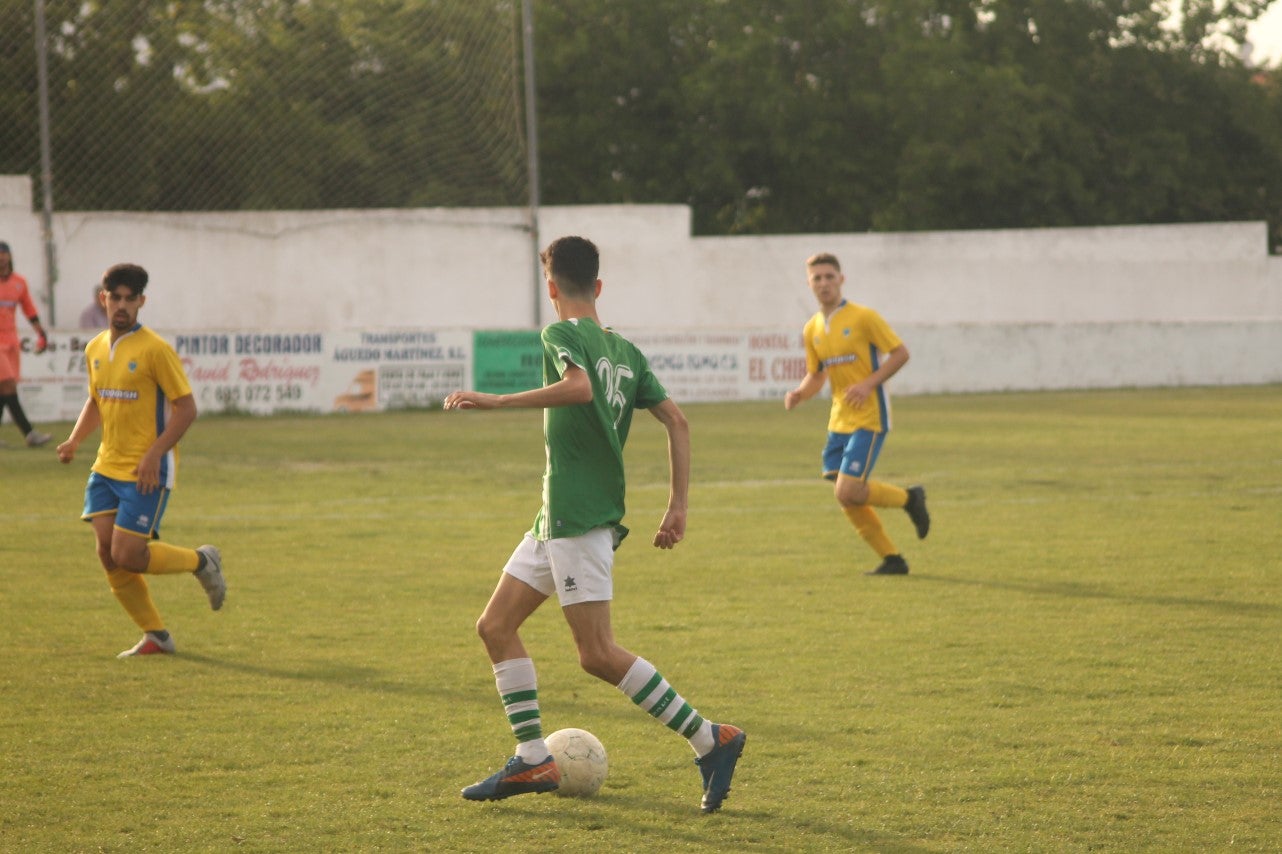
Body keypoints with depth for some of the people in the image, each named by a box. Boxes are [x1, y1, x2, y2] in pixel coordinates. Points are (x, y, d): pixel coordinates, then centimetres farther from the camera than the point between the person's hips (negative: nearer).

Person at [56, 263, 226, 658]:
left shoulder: (155, 350, -12)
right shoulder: (95, 349, 9)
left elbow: (186, 408, -12)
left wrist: (154, 454, -21)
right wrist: (74, 440, 5)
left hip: (146, 473, -7)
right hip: (106, 468, 7)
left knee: (127, 556, -12)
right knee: (108, 554, -1)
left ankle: (202, 562, 14)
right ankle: (155, 636, 13)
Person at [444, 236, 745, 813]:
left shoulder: (562, 334, -8)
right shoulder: (625, 350, 15)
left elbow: (578, 387, -30)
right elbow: (677, 422, 11)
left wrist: (496, 402, -26)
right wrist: (678, 507, 12)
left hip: (580, 520, -9)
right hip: (556, 519, 9)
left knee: (598, 654, -10)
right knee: (495, 626, 12)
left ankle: (710, 741, -10)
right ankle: (532, 761, 11)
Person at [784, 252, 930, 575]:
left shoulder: (863, 318, -10)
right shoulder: (812, 329, 9)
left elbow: (900, 353, -8)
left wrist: (869, 384, -19)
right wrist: (800, 393, -3)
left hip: (868, 419, -7)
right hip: (839, 422, 7)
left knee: (847, 493, -17)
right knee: (845, 498, 3)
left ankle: (909, 498, 9)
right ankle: (892, 560, 16)